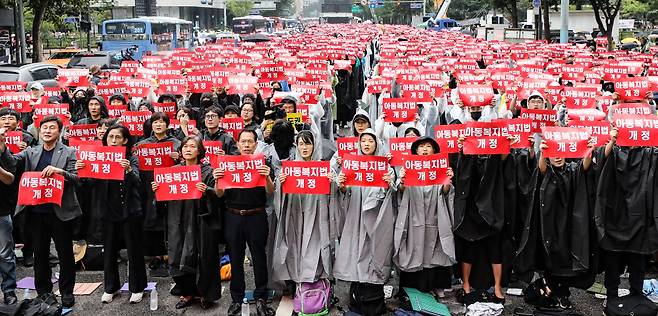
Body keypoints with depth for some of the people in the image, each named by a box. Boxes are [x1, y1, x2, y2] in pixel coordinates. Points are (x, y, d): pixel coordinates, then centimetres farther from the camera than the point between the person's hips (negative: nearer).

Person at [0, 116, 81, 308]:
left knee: (65, 253, 4)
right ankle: (43, 292, 24)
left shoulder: (69, 153, 0)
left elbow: (76, 178, -8)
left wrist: (59, 171, -25)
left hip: (60, 211, -3)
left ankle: (67, 292, 17)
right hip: (36, 212, 4)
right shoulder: (31, 152, 11)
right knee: (39, 254, 12)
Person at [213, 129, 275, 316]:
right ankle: (236, 299, 20)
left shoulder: (262, 163, 2)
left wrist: (267, 176, -25)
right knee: (235, 259, 9)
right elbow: (220, 194, 6)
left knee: (259, 258, 2)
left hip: (256, 217, -2)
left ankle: (261, 299, 12)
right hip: (233, 217, 2)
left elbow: (270, 192, -6)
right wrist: (217, 180, -14)